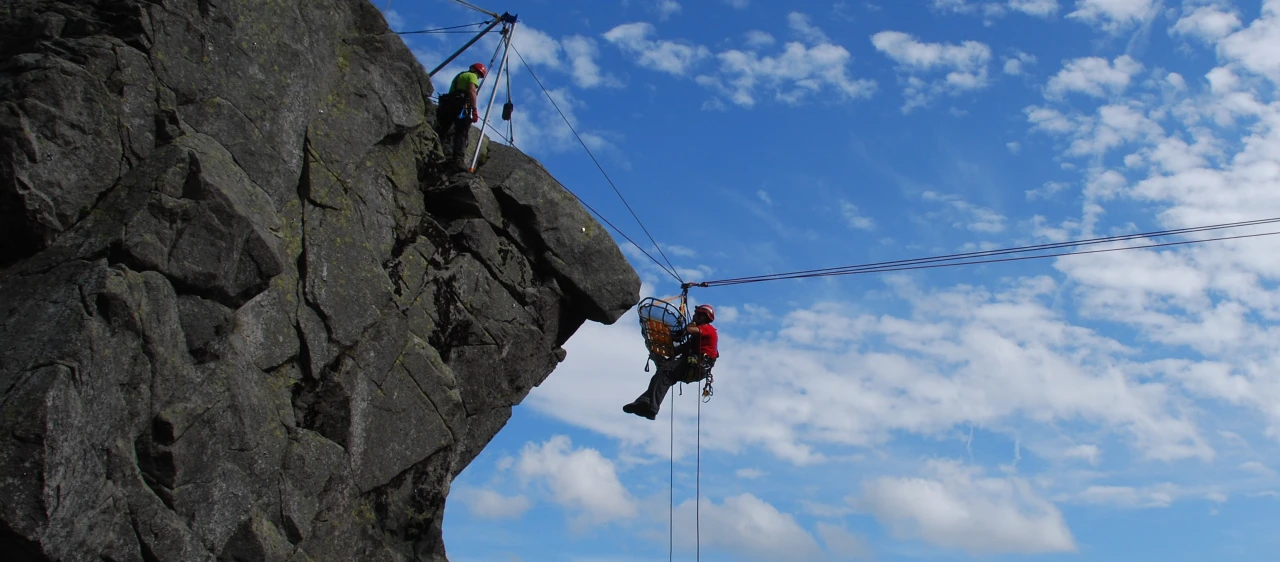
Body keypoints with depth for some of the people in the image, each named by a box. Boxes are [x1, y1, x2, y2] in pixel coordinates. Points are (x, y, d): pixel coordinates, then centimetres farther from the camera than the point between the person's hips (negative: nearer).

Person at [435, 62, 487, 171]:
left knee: (442, 131, 6)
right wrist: (474, 110, -15)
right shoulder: (472, 76, 8)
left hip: (447, 103, 8)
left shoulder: (459, 76, 34)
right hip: (460, 105, -8)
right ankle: (459, 160, -28)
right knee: (461, 133, -15)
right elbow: (471, 91, -9)